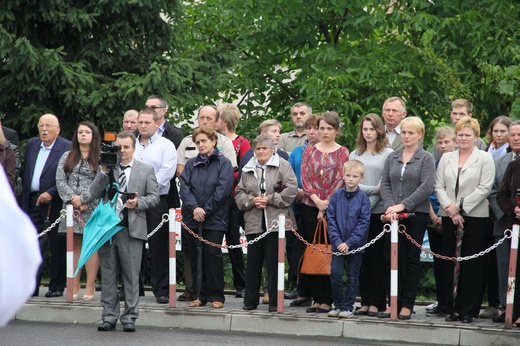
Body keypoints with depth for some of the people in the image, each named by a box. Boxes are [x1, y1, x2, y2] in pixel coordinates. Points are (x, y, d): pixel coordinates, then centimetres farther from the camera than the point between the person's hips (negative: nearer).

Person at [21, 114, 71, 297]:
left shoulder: (67, 148, -7)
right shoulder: (31, 145, 14)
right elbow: (26, 173, 18)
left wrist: (51, 193, -17)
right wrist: (25, 198, 11)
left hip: (55, 204, -5)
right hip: (33, 203, 5)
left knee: (57, 248, 3)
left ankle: (57, 287, 10)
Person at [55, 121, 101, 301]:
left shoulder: (101, 158, 3)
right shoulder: (67, 157, 14)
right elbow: (60, 180, 4)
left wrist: (83, 198, -12)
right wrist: (72, 198, -9)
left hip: (92, 208, -3)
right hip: (71, 207, 3)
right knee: (74, 246, 3)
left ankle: (90, 288, -4)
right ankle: (74, 288, 4)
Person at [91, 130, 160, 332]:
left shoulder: (146, 170, 8)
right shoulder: (106, 168, 11)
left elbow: (154, 197, 5)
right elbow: (94, 194, 1)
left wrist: (138, 203, -12)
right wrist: (104, 171, -8)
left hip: (132, 229, -2)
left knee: (131, 275, -1)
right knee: (108, 275, 6)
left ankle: (129, 317, 4)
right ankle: (109, 316, 12)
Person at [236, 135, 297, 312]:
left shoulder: (283, 166, 3)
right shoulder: (248, 169, 16)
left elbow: (291, 189, -7)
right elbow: (239, 193, 14)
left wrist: (269, 199, -10)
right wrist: (252, 200, -5)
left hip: (275, 222, -4)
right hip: (254, 222, 4)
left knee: (274, 262, -3)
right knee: (253, 262, 4)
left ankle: (274, 301, 3)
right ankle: (250, 300, 10)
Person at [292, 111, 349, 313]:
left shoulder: (342, 152, 3)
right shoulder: (310, 151, 11)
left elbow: (341, 179, -5)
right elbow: (305, 176, 2)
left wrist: (327, 202, -13)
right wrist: (316, 199, -12)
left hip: (333, 208, -3)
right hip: (310, 206, 3)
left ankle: (324, 299, -3)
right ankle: (305, 294, 17)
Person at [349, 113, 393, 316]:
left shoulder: (388, 154, 0)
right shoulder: (355, 155, 13)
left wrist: (370, 202, -14)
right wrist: (374, 189, -9)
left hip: (378, 211, -4)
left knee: (377, 257, -3)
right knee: (362, 258, 4)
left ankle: (376, 303, -1)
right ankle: (365, 302, 7)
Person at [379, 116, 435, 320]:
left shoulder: (426, 158, 0)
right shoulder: (392, 158, 12)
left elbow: (426, 187, -10)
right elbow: (385, 184, 8)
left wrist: (403, 205, -16)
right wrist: (390, 206, -10)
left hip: (416, 214, -3)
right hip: (393, 216, 3)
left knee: (412, 259, 1)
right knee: (393, 258, 1)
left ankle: (407, 305, 5)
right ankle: (394, 302, 7)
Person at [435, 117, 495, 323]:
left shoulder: (485, 159, 2)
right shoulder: (446, 158, 14)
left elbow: (484, 188, -6)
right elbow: (439, 187, 8)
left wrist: (460, 206, -11)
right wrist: (450, 209, -8)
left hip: (474, 216, -3)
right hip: (449, 217, 3)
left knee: (471, 264, -4)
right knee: (449, 263, 2)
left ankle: (468, 310, 1)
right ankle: (452, 308, 8)